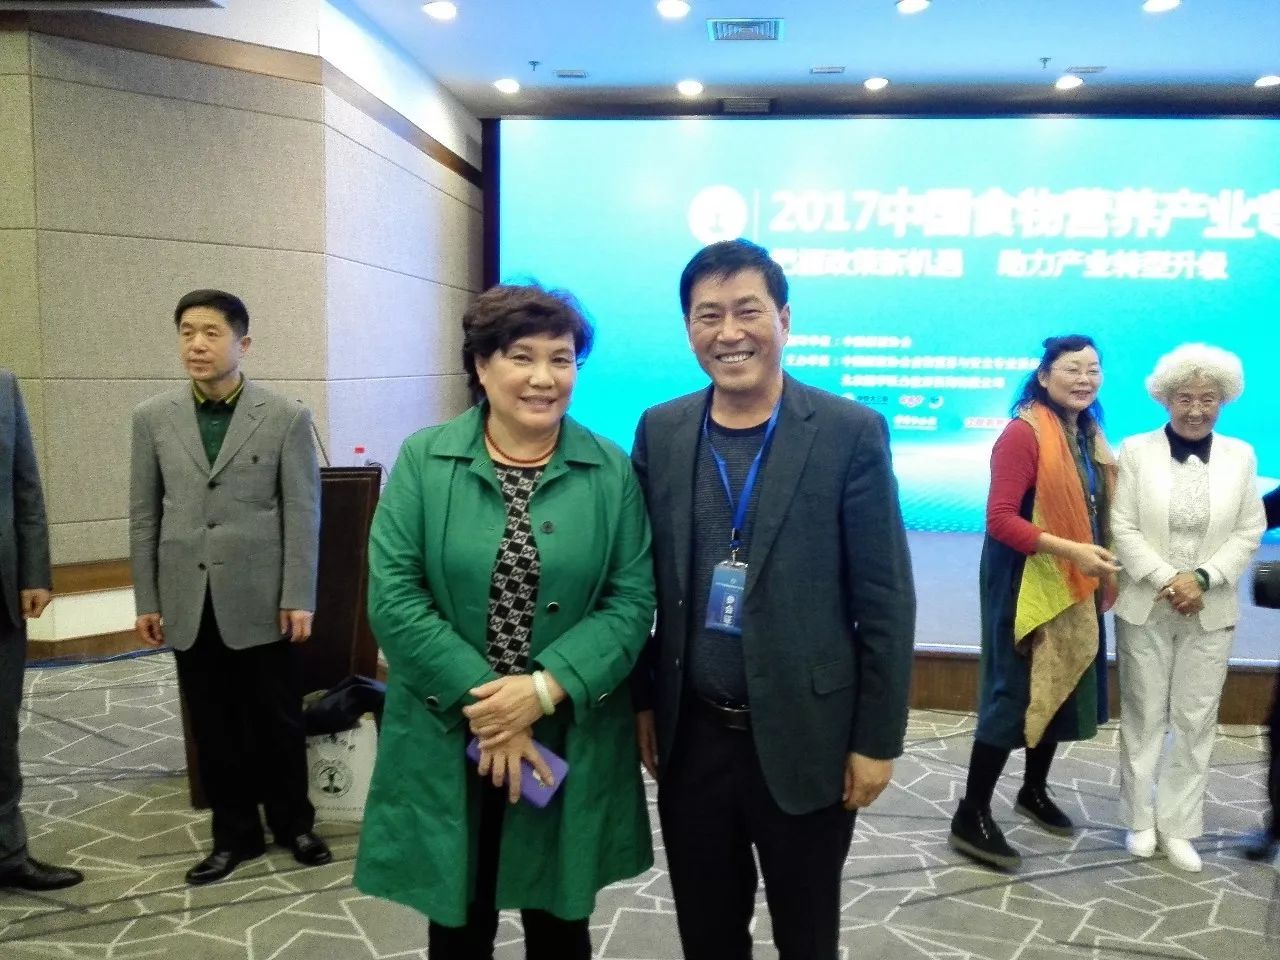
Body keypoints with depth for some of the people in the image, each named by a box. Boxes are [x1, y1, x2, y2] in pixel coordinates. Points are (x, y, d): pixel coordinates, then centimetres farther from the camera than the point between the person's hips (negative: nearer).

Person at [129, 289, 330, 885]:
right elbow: (144, 516, 7)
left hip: (261, 600, -2)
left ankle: (293, 823, 29)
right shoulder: (153, 418, 5)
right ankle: (235, 832, 28)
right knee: (213, 727, 11)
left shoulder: (286, 417, -3)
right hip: (189, 603, 3)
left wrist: (299, 599, -9)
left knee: (278, 721, 9)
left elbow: (303, 513, -5)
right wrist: (146, 601, 5)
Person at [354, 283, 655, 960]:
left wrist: (544, 689, -17)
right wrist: (482, 703, -15)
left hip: (570, 742, 1)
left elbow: (633, 601, -5)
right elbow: (393, 597, -9)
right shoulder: (423, 460, -4)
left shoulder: (611, 472, -1)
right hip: (448, 740, 0)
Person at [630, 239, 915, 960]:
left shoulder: (851, 433, -9)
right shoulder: (661, 432, 1)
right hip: (690, 737, 3)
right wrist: (642, 701, 7)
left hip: (805, 740, -2)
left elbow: (886, 600, -8)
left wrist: (878, 739, -7)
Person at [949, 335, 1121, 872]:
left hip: (1073, 586, 8)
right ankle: (971, 815, 8)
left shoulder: (1089, 435, 9)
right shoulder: (1024, 433, -16)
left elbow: (1097, 514, 16)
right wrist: (1069, 549, -29)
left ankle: (1034, 791, 36)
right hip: (1027, 585, -8)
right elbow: (999, 519, -22)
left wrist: (1097, 564, 6)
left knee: (1062, 688, 16)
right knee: (1015, 694, -4)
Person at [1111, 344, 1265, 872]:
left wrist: (1201, 579, -14)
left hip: (1211, 611, 2)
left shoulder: (1241, 456, 3)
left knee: (1195, 720, 7)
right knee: (1144, 716, 9)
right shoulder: (1136, 450, -3)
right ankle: (1141, 819, 23)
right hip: (1144, 607, -1)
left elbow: (1249, 533, 0)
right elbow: (1123, 527, -7)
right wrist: (1166, 581, -16)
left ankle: (1177, 825, 20)